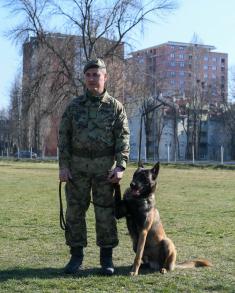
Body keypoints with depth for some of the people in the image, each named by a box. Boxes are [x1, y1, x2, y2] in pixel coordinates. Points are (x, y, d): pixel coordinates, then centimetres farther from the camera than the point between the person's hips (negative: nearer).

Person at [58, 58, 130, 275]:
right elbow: (64, 136, 5)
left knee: (105, 212, 1)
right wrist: (63, 166, -4)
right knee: (75, 211, 3)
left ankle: (106, 257, 9)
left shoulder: (115, 107, 2)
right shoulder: (74, 105, 6)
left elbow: (123, 138, -2)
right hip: (77, 165, 2)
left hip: (104, 166, -2)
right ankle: (76, 255, 12)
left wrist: (120, 167, -13)